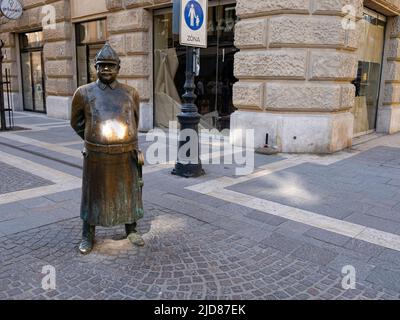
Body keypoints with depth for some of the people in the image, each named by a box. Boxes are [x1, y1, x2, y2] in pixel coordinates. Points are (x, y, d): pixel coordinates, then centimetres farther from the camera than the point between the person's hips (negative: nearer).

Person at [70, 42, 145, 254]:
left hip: (126, 155, 2)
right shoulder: (84, 93, -1)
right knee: (93, 196, 11)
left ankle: (131, 231, 34)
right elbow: (76, 122, 14)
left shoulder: (130, 93, 3)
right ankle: (88, 236, 29)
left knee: (128, 193, 14)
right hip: (97, 157, -1)